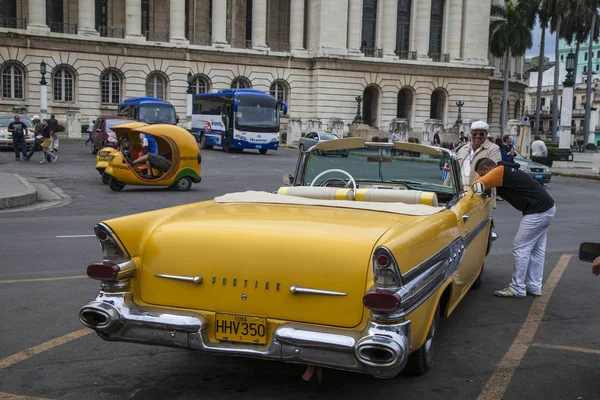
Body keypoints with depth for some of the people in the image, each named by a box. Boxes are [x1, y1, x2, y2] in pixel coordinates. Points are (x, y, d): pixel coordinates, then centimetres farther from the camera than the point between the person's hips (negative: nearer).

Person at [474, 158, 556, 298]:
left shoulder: (499, 171, -13)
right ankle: (534, 287, 22)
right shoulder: (506, 171, 16)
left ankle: (517, 289, 3)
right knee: (537, 249, 15)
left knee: (521, 248, -3)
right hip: (547, 207, 10)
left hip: (537, 212, -10)